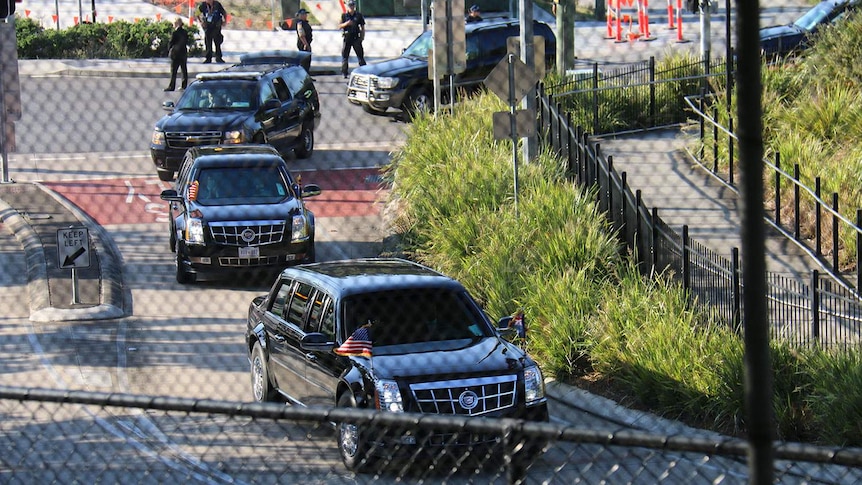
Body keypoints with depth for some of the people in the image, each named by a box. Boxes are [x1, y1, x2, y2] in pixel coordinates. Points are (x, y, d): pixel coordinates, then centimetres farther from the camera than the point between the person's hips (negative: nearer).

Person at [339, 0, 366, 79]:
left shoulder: (359, 15, 7)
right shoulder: (344, 15, 5)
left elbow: (362, 27, 10)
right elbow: (339, 26, 1)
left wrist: (362, 36, -1)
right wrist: (346, 23, -18)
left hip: (356, 38, 0)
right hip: (347, 38, 0)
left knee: (360, 55, -1)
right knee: (345, 56, 1)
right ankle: (344, 73, 6)